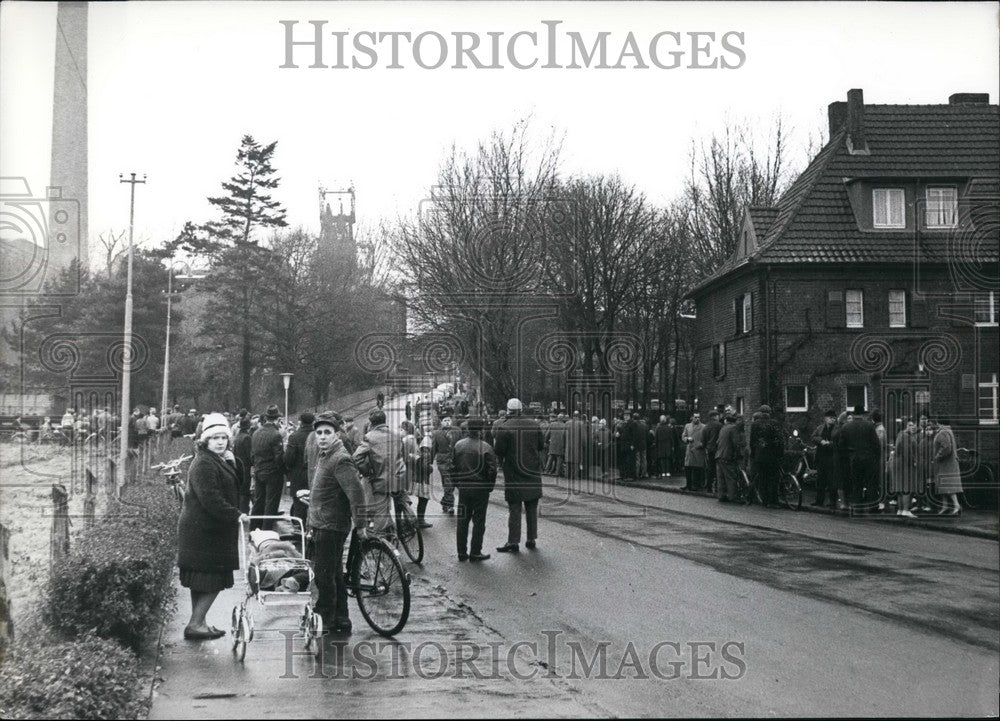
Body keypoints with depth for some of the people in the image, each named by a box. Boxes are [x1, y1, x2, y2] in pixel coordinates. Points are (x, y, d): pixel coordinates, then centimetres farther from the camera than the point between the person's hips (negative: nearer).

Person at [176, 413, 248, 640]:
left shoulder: (219, 461, 17)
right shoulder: (204, 464, -17)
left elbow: (236, 485, 14)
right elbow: (210, 499, -24)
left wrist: (232, 463, 0)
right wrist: (235, 515, -22)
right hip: (204, 531, -11)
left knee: (201, 582, 15)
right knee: (211, 579, -8)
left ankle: (197, 623, 22)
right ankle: (195, 624, -4)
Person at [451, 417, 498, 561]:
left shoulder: (458, 445, 1)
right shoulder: (485, 448, -13)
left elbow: (453, 467, 5)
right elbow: (492, 470, -14)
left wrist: (457, 484, 15)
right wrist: (490, 487, 1)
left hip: (463, 488, 4)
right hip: (480, 489, -4)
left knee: (462, 520, 11)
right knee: (478, 521, 5)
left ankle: (462, 552, 14)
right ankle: (475, 552, 7)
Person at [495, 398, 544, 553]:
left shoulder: (504, 428, -11)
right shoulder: (534, 426, 2)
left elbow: (499, 453, -9)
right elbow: (541, 447, 9)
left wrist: (501, 462, 9)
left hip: (513, 476, -4)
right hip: (533, 475, 4)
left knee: (514, 510, 0)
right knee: (532, 509, 13)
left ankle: (513, 542, 0)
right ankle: (531, 539, 18)